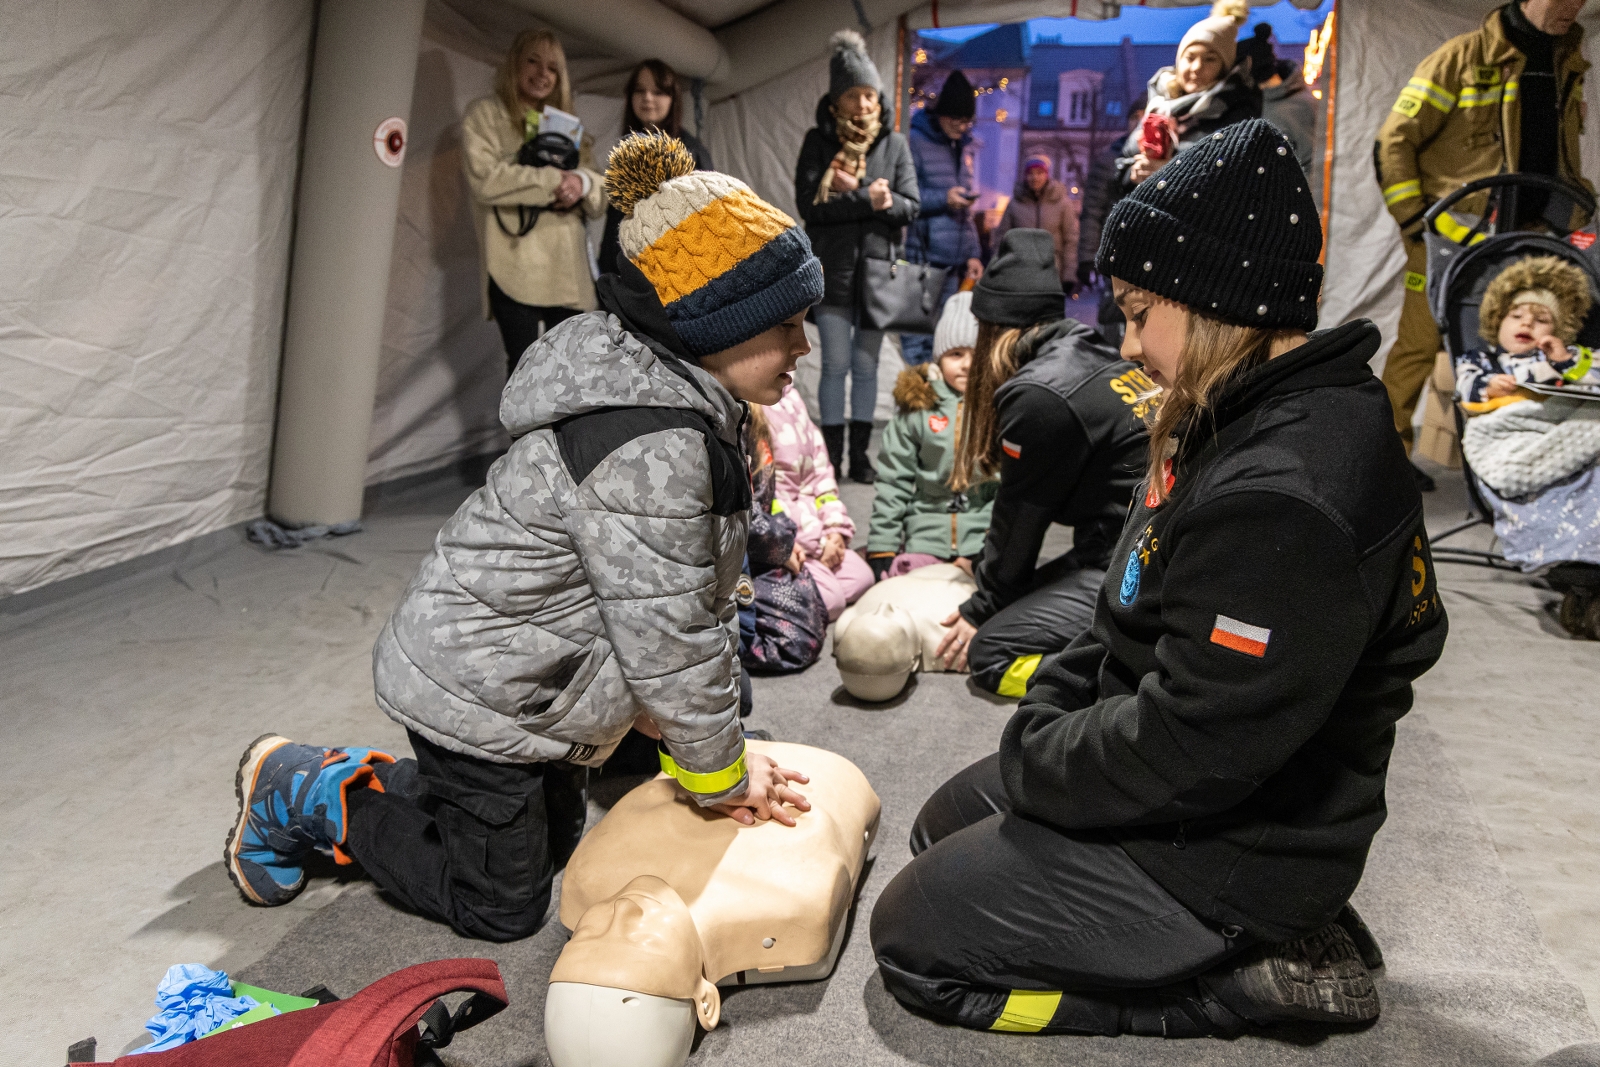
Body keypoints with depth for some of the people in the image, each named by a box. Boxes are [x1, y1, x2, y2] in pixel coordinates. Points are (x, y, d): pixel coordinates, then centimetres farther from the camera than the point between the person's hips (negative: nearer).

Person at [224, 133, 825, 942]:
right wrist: (719, 774, -10)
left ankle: (358, 777, 28)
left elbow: (695, 597, 6)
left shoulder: (683, 403, 2)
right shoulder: (647, 447, -32)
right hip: (475, 688, -10)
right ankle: (306, 794, 16)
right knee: (501, 905, 8)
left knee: (553, 840, 25)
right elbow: (666, 639, -26)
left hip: (512, 673, 10)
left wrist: (718, 751, 7)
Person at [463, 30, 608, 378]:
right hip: (515, 269, -5)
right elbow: (484, 179, -11)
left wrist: (582, 183, -7)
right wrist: (554, 180, -12)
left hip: (567, 269, 5)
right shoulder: (485, 114, 8)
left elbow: (599, 199, 16)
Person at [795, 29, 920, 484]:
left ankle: (859, 455, 15)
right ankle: (831, 456, 10)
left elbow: (910, 206, -1)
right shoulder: (818, 142, 1)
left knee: (866, 366, 7)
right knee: (836, 365, 0)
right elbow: (809, 204, -11)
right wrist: (867, 199, -18)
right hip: (832, 272, -2)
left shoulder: (895, 144, 6)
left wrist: (868, 199, -17)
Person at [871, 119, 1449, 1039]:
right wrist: (1044, 723, 1)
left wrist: (1034, 764, -13)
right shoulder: (1235, 426, 3)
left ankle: (1259, 976, -2)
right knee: (945, 825, 21)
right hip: (1164, 774, 10)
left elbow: (1194, 748, -28)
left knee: (914, 939, -3)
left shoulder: (1285, 498, -31)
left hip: (1231, 850, -10)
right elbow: (1130, 626, 11)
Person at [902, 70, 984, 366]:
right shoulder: (915, 142, -5)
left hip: (952, 261, 7)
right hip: (921, 256, -7)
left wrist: (973, 253, 13)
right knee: (917, 338, -7)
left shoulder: (960, 147, 18)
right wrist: (943, 198, -15)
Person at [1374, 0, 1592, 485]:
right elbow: (1394, 141, -8)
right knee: (1421, 343, 0)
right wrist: (1412, 218, -12)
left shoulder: (1568, 66, 11)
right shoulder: (1463, 57, -8)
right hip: (1450, 238, -6)